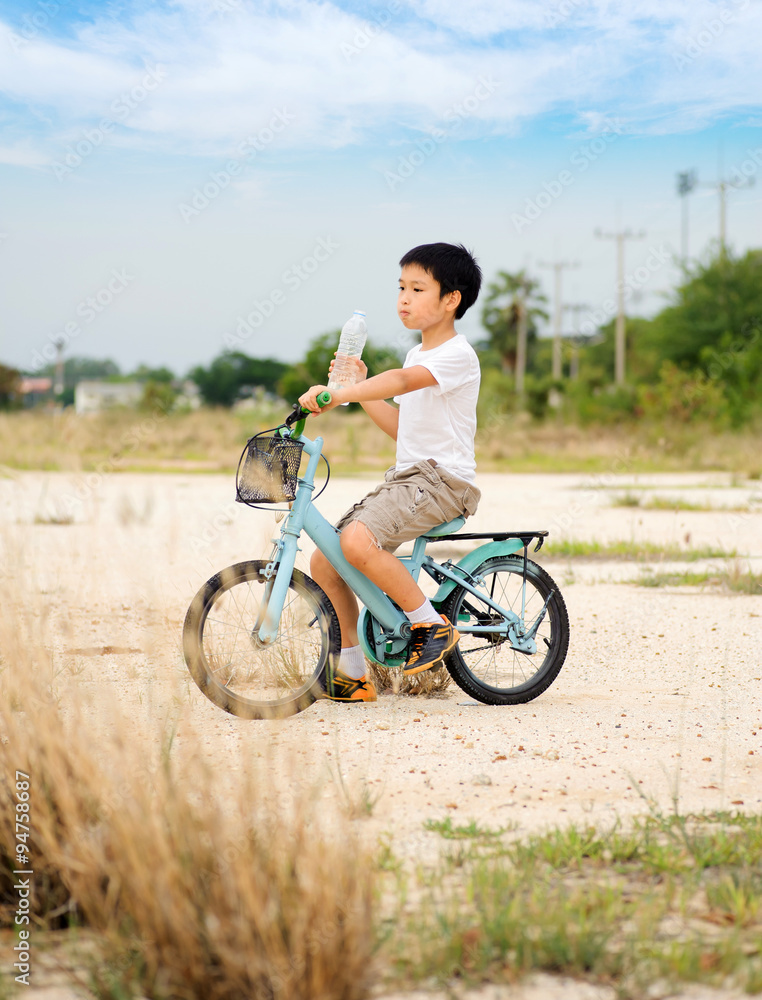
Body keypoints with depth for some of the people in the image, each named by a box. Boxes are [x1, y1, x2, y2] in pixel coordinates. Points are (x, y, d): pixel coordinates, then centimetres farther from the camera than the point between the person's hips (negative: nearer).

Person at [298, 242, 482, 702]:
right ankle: (353, 674, 14)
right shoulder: (418, 356, 20)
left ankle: (433, 626, -15)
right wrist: (357, 387, 14)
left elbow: (402, 380, -30)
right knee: (324, 562, 2)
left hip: (443, 478, -9)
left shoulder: (457, 354, -11)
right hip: (406, 476, 10)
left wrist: (337, 394, -41)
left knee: (357, 541, -32)